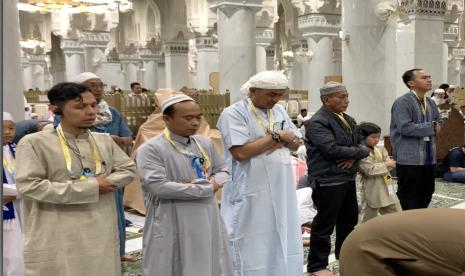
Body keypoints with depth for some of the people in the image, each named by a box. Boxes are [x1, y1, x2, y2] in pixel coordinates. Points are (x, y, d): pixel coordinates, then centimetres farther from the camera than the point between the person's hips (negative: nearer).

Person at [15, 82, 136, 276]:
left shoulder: (104, 141, 10)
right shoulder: (34, 143, -8)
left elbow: (128, 169, 15)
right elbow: (28, 186, -17)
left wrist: (107, 182, -10)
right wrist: (90, 187, -16)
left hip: (101, 235, 5)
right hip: (57, 240, -5)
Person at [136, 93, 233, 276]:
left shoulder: (206, 144, 8)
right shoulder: (151, 149, -14)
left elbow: (223, 171, 17)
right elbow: (159, 187, -23)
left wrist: (214, 181, -9)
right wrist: (207, 188, -15)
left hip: (207, 222, 6)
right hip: (171, 228, -6)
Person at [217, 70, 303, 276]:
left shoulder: (279, 111, 12)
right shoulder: (234, 114, -11)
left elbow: (296, 143, 12)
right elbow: (241, 152, -21)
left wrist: (281, 142, -10)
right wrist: (276, 137, -14)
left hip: (281, 192, 7)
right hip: (251, 195, -7)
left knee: (282, 243, 13)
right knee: (253, 248, 3)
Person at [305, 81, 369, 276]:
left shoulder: (348, 119, 13)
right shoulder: (318, 122, -16)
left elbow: (360, 144, 13)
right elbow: (333, 150, -25)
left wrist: (354, 156, -11)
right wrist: (360, 151, -12)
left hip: (348, 178, 9)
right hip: (328, 181, -9)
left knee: (349, 220, 21)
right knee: (324, 224, 0)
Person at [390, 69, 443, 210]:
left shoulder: (431, 103, 13)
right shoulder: (402, 102, -14)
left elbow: (439, 122, 22)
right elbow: (405, 128, -23)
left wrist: (436, 126, -3)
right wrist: (431, 127, -14)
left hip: (429, 157, 9)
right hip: (409, 158, -8)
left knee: (426, 193, 18)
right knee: (407, 196, 1)